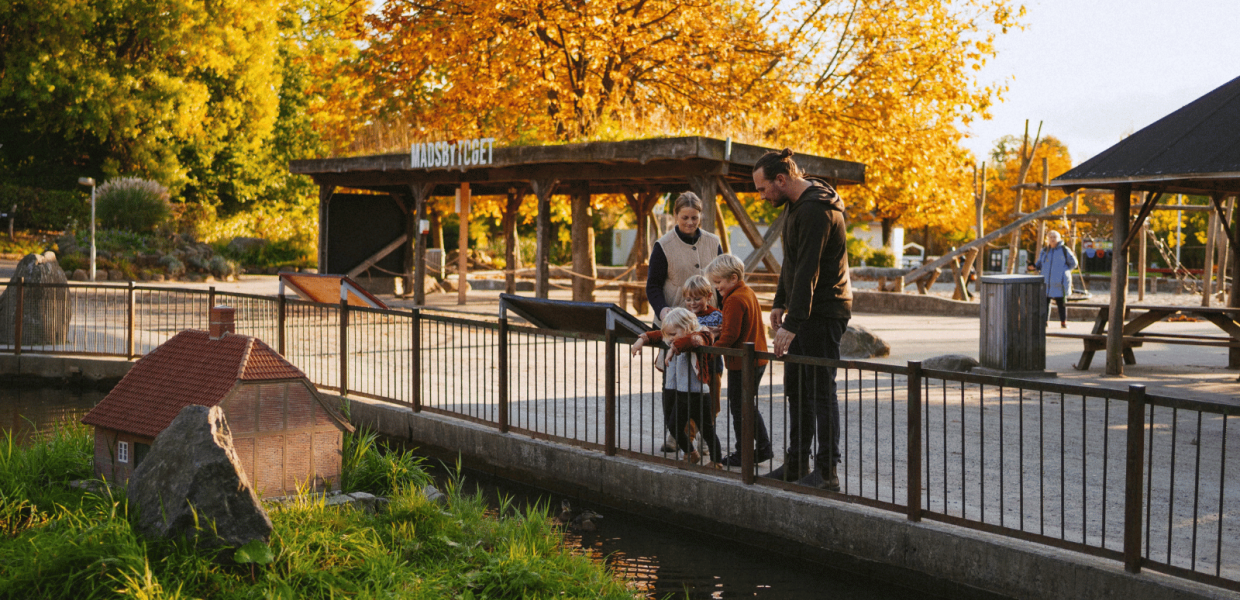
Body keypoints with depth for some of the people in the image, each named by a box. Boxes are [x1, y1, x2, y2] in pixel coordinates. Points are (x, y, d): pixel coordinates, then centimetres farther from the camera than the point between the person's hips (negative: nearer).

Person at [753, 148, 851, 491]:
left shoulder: (815, 209, -21)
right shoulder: (797, 203, 12)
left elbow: (808, 271, -26)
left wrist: (792, 324, -28)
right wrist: (781, 303, 19)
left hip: (823, 313, -10)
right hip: (807, 311, 11)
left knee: (821, 390, -7)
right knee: (796, 388, 14)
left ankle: (827, 472, -2)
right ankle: (797, 464, 23)